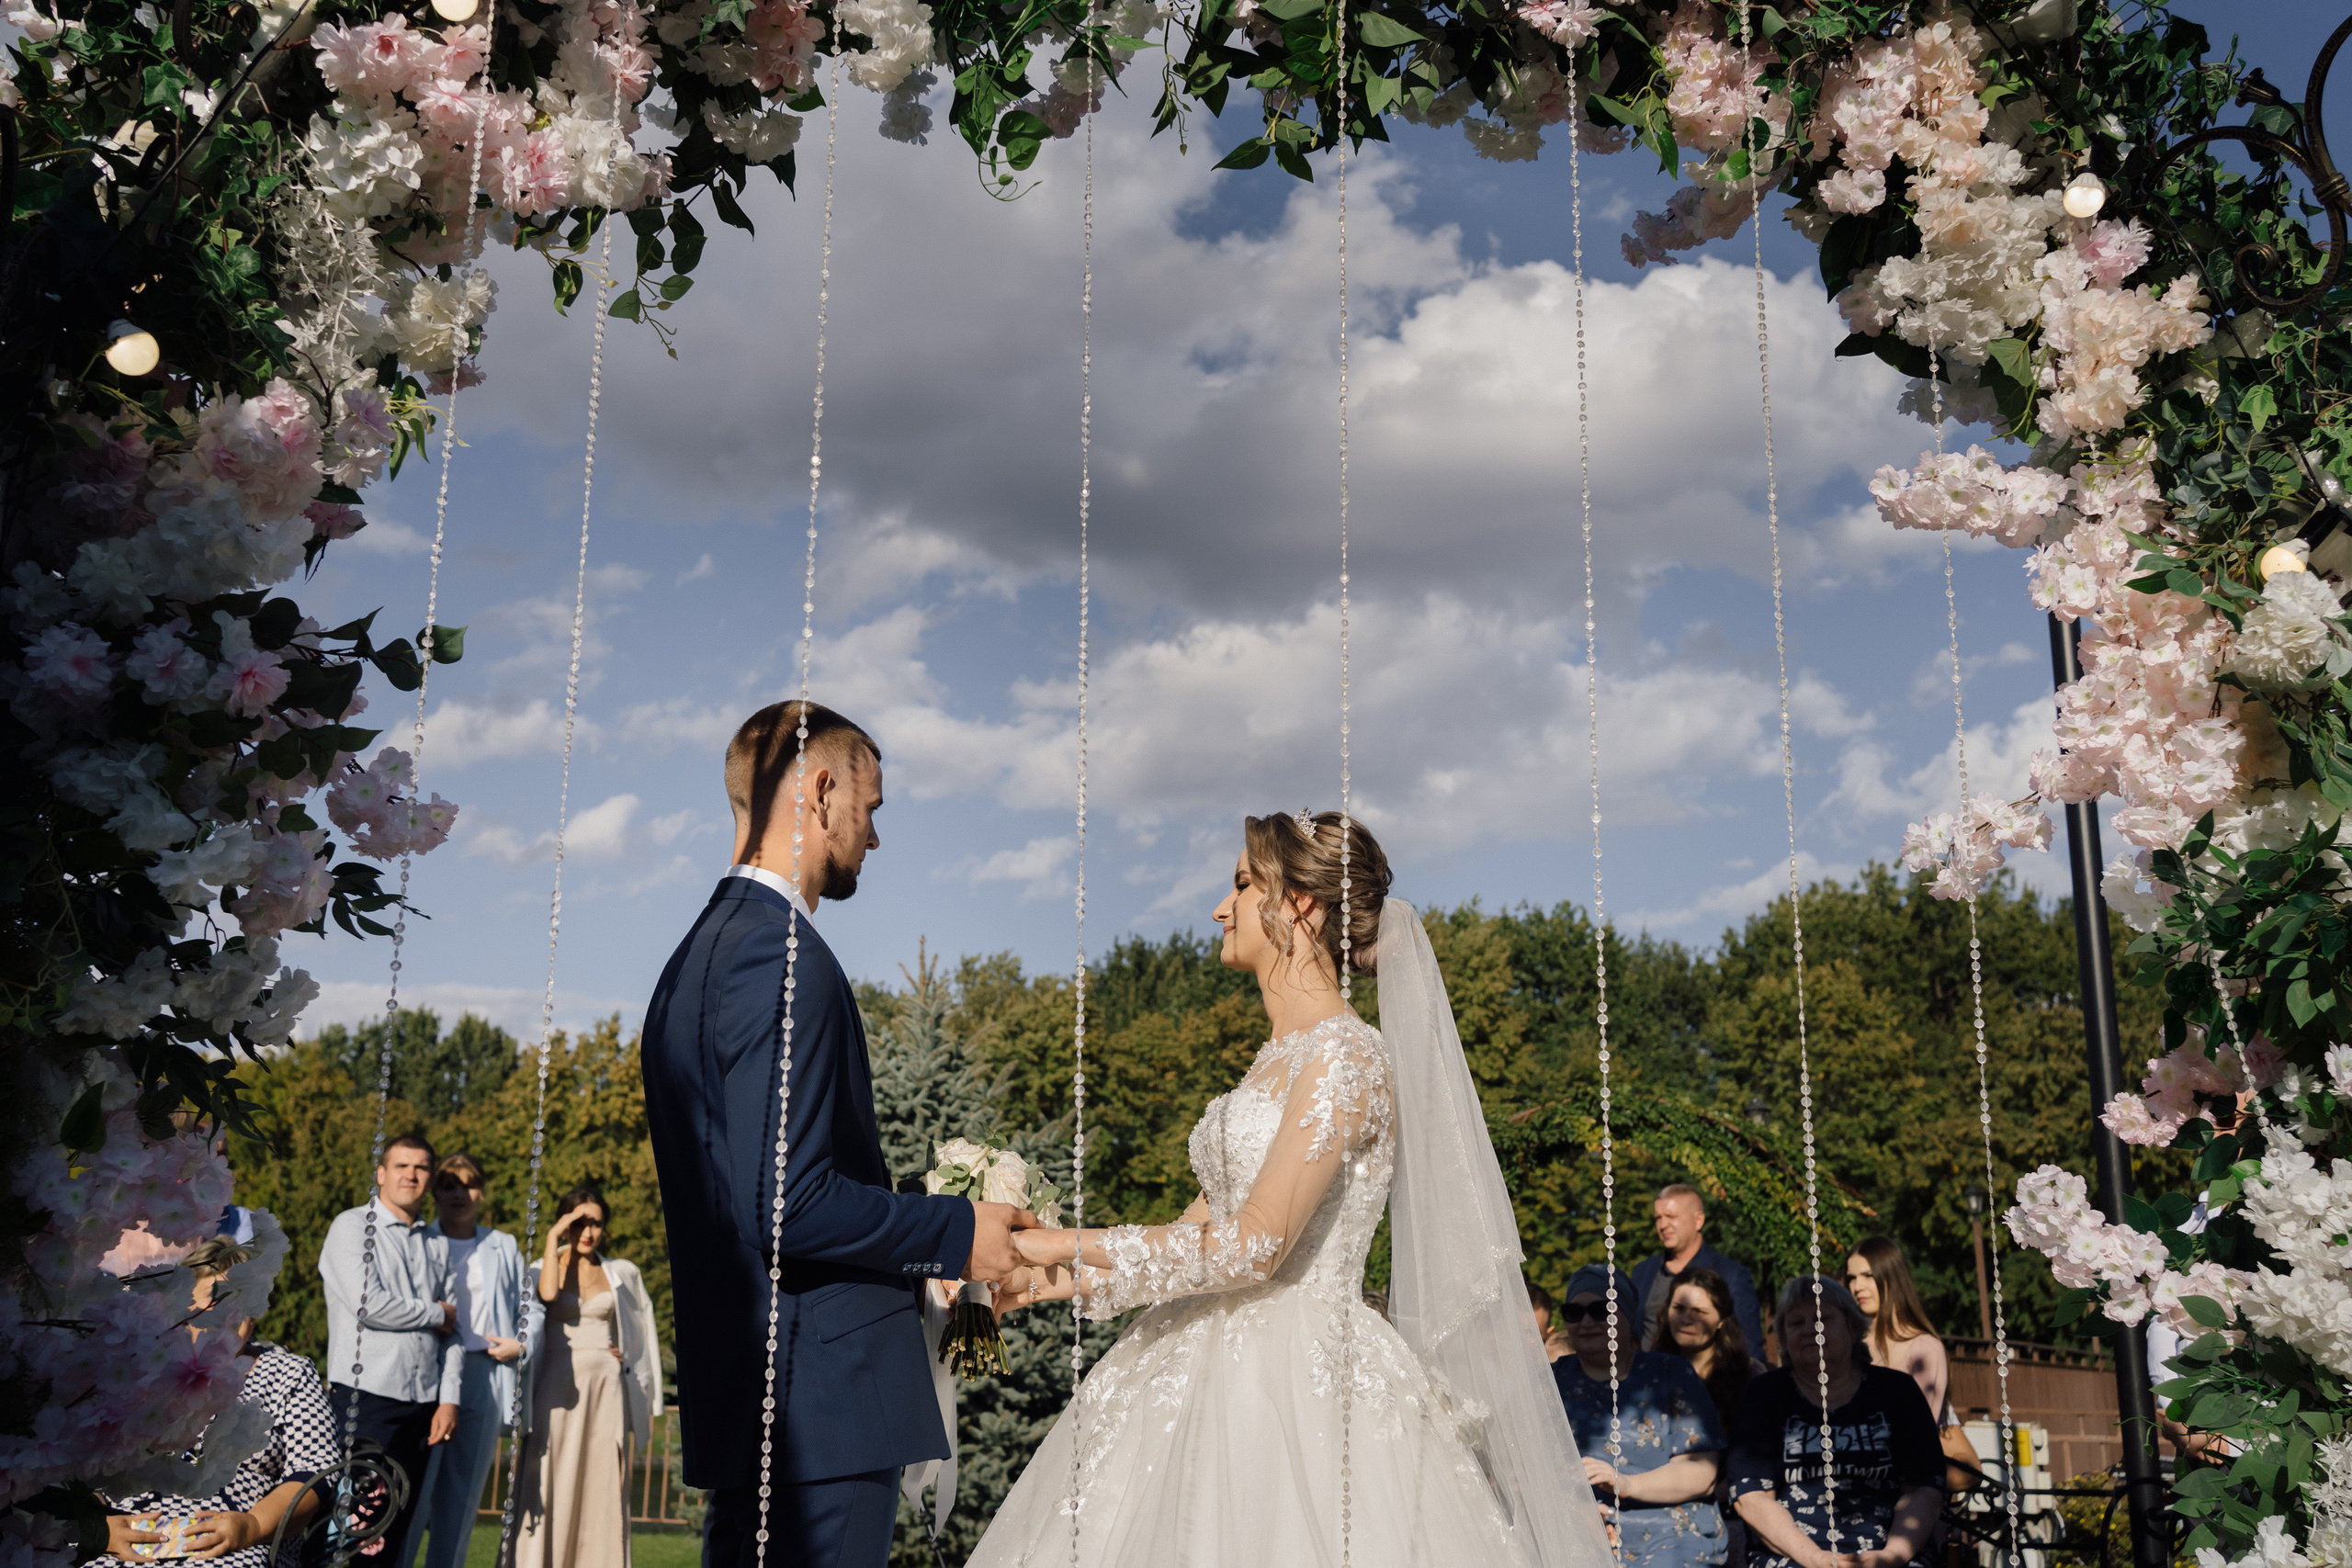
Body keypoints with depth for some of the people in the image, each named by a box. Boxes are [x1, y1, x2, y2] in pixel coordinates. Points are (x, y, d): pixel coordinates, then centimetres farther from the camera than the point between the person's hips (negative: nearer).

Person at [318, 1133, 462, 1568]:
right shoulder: (352, 1227, 1)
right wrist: (435, 1313, 1)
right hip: (366, 1398, -5)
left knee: (400, 1525, 7)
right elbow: (368, 1305, -13)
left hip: (423, 1402, 5)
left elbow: (452, 1330, 13)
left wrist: (449, 1399, 3)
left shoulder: (437, 1244, 17)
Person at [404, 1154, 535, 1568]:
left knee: (464, 1489, 6)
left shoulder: (504, 1247, 16)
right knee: (414, 1484, -10)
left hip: (485, 1376, 3)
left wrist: (522, 1344, 2)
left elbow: (530, 1306, 19)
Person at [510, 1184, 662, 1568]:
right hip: (558, 1390, -2)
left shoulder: (623, 1273, 9)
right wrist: (552, 1237, -11)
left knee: (603, 1491, 2)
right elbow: (547, 1293, -20)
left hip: (607, 1391, 2)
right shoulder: (543, 1268, 5)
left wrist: (647, 1404, 12)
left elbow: (641, 1335, 14)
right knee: (549, 1489, -4)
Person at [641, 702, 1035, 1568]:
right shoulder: (782, 955, -16)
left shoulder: (702, 949, 17)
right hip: (821, 1401, -10)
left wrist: (920, 1250, 21)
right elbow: (791, 1201, -23)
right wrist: (957, 1234, -10)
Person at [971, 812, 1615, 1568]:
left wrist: (1076, 1247, -13)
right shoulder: (1276, 1059, 15)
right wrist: (1066, 1277, 7)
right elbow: (1200, 1229, 15)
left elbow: (1254, 1246, -19)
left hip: (1304, 1383, -8)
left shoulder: (1347, 1056, -14)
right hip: (1221, 1371, 8)